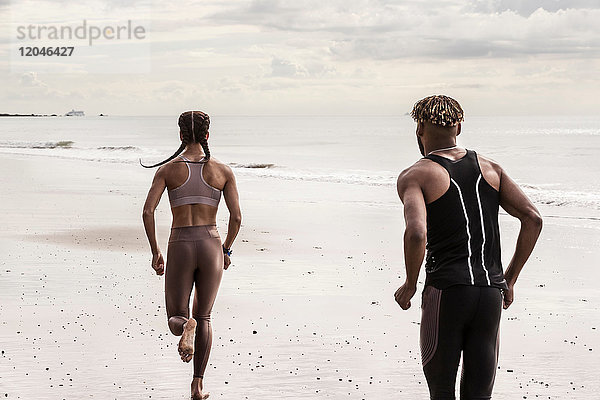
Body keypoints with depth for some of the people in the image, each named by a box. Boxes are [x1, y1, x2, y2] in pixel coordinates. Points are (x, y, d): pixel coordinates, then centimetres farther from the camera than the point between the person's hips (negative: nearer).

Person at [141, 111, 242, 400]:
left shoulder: (168, 169, 1)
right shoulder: (222, 171, 2)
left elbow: (147, 212, -8)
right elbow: (236, 217, -3)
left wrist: (155, 252, 3)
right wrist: (226, 250, 13)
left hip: (180, 248, -1)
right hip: (211, 246, 1)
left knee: (175, 321, 11)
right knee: (204, 318, 19)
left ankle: (186, 327, -27)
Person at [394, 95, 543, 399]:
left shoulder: (414, 176, -2)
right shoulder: (489, 168, 12)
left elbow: (416, 233, -20)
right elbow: (533, 219, 4)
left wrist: (410, 284, -5)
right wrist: (510, 279, 11)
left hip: (445, 294, -4)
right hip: (491, 294, 4)